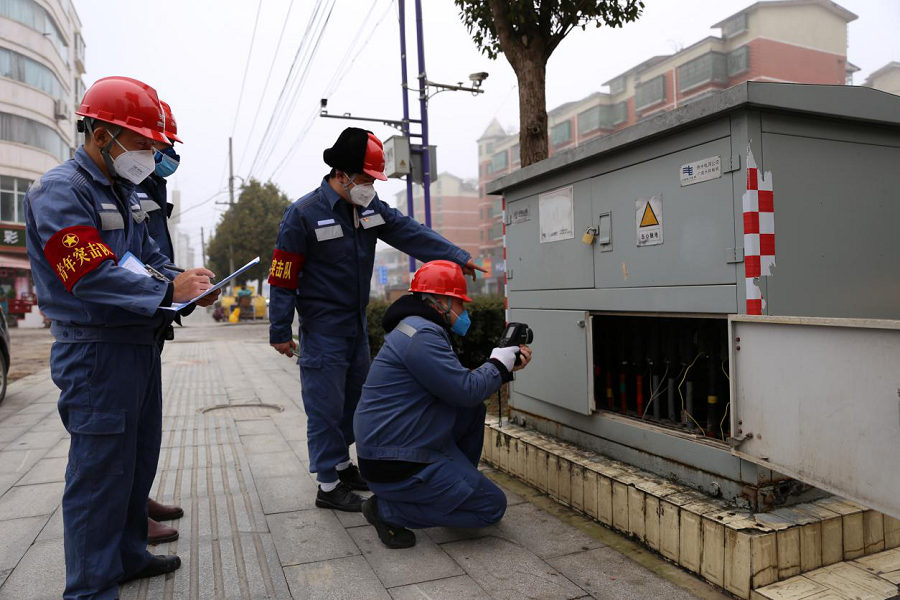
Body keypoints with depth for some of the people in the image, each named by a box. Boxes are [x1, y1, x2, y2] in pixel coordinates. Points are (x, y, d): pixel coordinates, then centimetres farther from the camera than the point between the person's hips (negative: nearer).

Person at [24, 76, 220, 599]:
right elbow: (92, 277, -24)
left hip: (140, 346, 10)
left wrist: (188, 282, -3)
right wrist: (169, 290, -25)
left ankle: (128, 555, 36)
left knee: (139, 459, 19)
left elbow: (149, 258, 16)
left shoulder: (124, 193, 15)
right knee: (100, 472, -1)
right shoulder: (61, 191, -14)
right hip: (97, 353, -9)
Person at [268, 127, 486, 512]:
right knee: (326, 406, -1)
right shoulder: (304, 214, -17)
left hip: (357, 324, 8)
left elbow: (411, 233, -2)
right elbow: (283, 277, -15)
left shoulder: (370, 208, 3)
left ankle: (343, 466, 36)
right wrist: (280, 332, -13)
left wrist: (458, 258, -12)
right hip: (322, 328, -8)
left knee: (354, 398, 18)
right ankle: (329, 486, 12)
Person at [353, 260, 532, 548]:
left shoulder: (421, 330, 15)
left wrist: (507, 366, 11)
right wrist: (499, 364, -3)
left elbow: (457, 385, 18)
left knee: (474, 410, 15)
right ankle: (388, 510, -3)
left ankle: (461, 484, 23)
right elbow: (467, 390, -21)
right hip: (395, 467, -10)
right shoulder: (421, 336, -20)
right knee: (492, 506, -2)